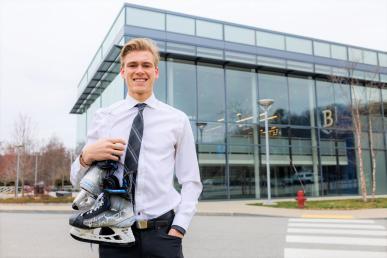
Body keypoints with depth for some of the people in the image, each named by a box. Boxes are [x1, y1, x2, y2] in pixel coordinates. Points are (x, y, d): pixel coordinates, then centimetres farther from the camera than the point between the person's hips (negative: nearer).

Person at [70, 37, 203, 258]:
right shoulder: (103, 118, 4)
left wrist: (178, 229, -9)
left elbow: (191, 182, 2)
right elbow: (77, 180, 6)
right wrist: (87, 155, -15)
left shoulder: (178, 120, 2)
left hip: (163, 233, 0)